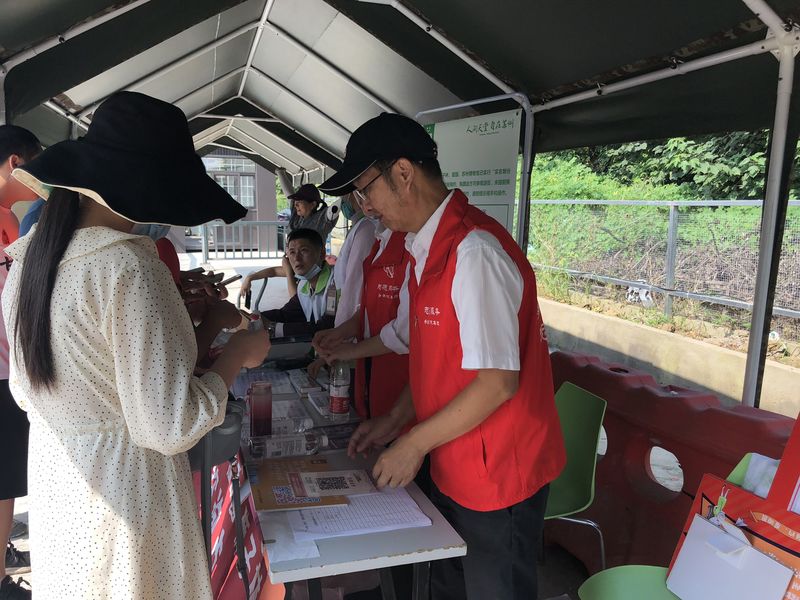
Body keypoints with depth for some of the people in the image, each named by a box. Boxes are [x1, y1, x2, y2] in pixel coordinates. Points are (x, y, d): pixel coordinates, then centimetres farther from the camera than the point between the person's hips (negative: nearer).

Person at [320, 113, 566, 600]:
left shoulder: (474, 252, -25)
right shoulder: (428, 249, 7)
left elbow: (497, 381, -26)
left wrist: (414, 444, -17)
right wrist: (394, 422, 8)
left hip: (498, 476, -8)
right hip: (454, 470, 9)